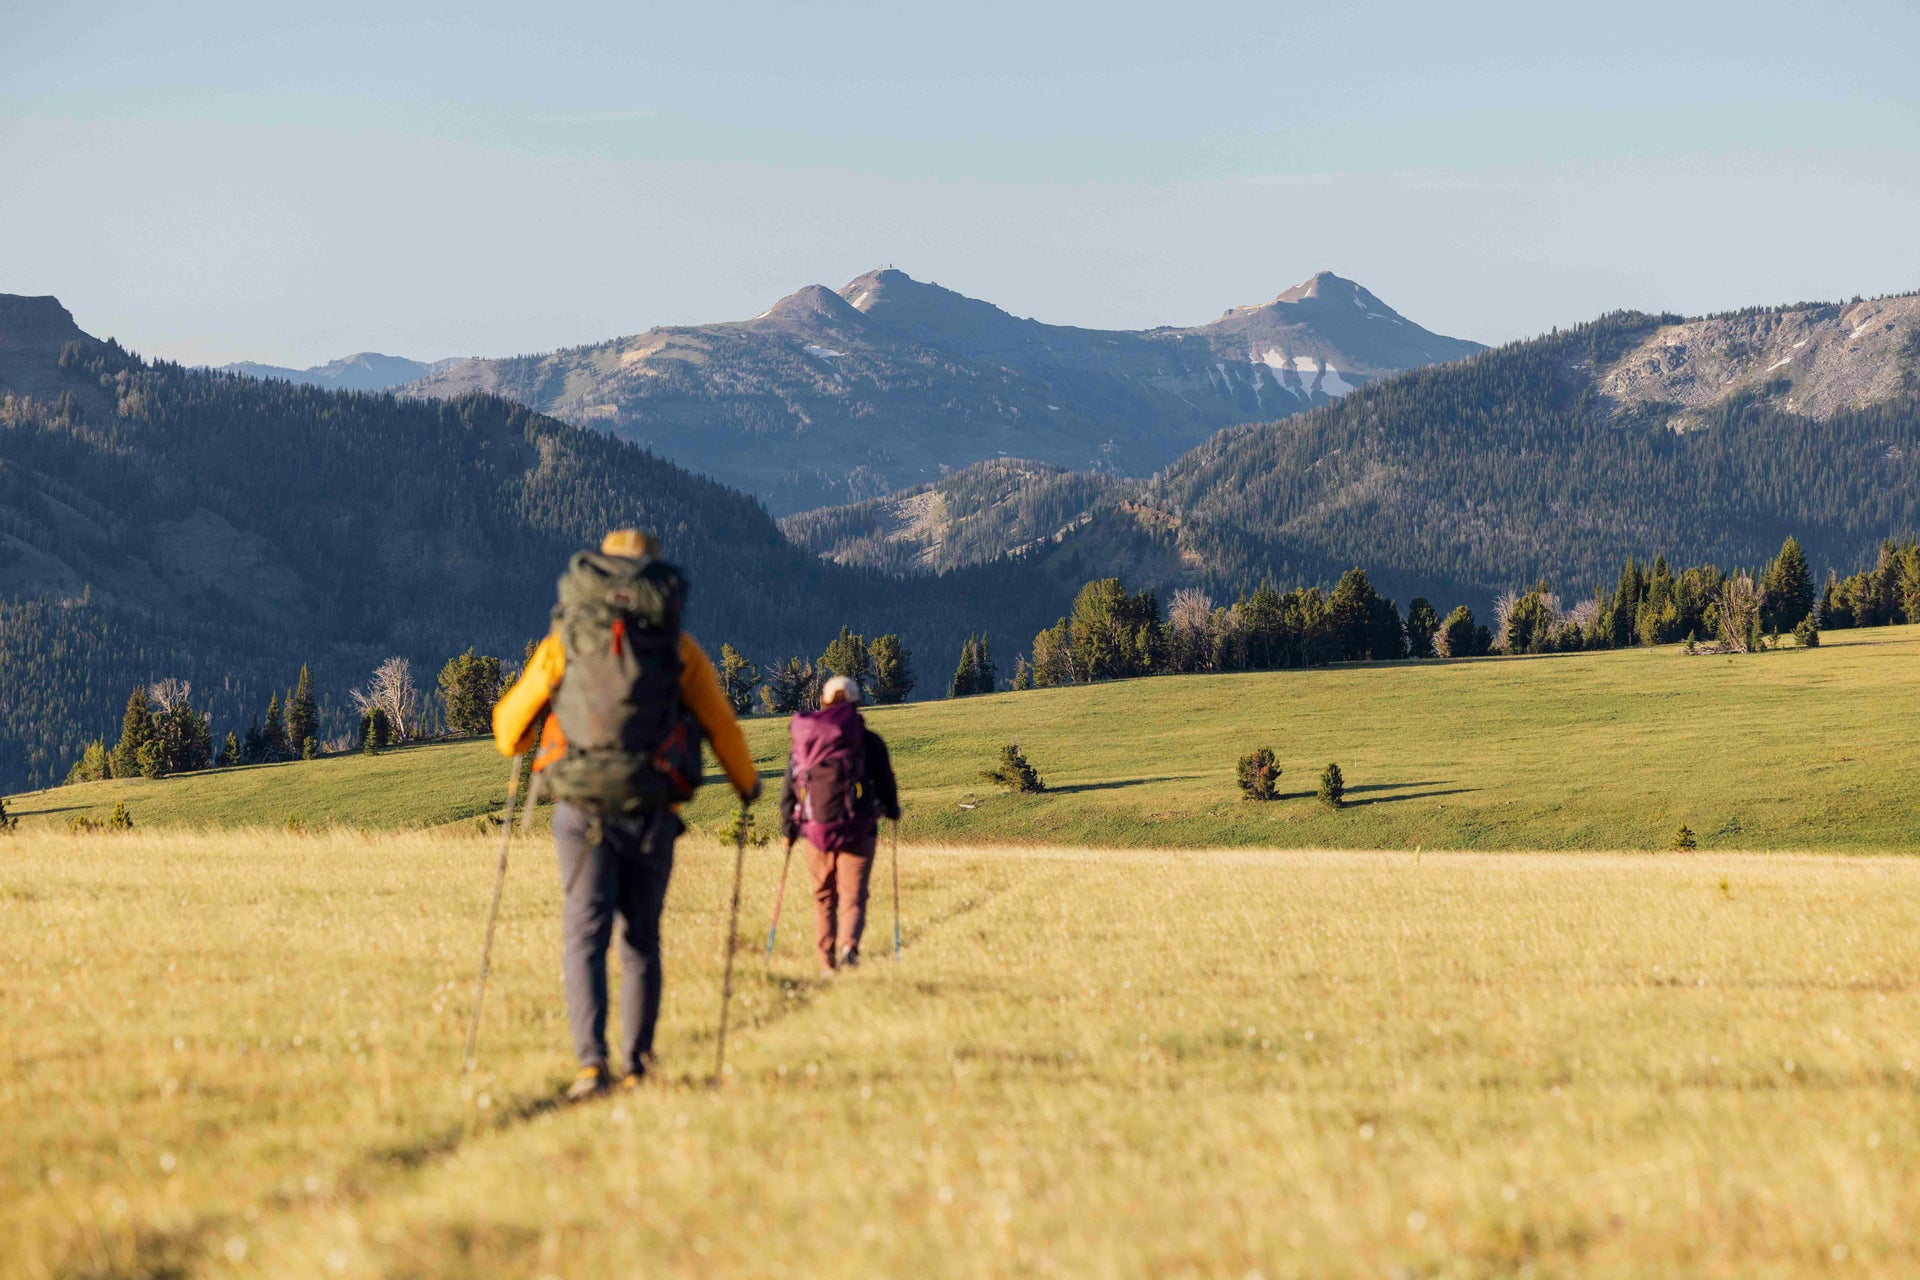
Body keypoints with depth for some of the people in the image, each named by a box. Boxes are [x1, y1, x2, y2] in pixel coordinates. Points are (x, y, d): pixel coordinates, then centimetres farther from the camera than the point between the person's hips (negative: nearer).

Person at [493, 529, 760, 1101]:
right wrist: (747, 782, 30)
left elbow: (512, 720, 12)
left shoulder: (564, 639, 4)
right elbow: (721, 726, 10)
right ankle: (637, 1063, 16)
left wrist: (511, 747, 37)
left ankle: (592, 1061, -16)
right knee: (641, 940, 14)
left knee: (584, 936, -1)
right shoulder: (677, 646, 3)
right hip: (651, 814, 1)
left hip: (581, 811, -1)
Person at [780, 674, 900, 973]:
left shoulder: (804, 740, 8)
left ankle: (826, 962, 13)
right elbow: (885, 780, 4)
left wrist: (787, 829, 19)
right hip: (857, 830, -3)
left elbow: (788, 788, 10)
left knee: (823, 896, 15)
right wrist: (892, 810, 24)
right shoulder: (868, 741, -1)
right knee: (853, 895, -1)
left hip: (815, 828, 3)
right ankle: (848, 945, -27)